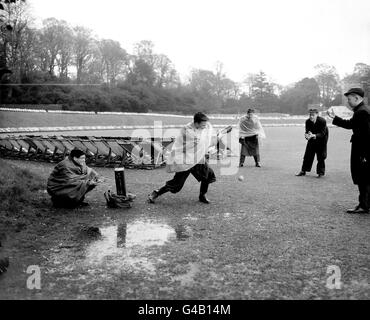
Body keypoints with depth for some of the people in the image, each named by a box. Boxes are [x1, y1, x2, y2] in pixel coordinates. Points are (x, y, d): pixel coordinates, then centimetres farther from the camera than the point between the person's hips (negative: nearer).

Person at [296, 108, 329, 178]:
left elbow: (322, 133, -29)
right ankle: (303, 171, 13)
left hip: (321, 139, -4)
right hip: (312, 139, 4)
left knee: (321, 156, -5)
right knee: (308, 154, 4)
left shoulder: (322, 121, -27)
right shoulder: (308, 121, -16)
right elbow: (307, 131, -15)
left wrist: (314, 135, -45)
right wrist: (307, 135, -40)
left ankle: (321, 172, 7)